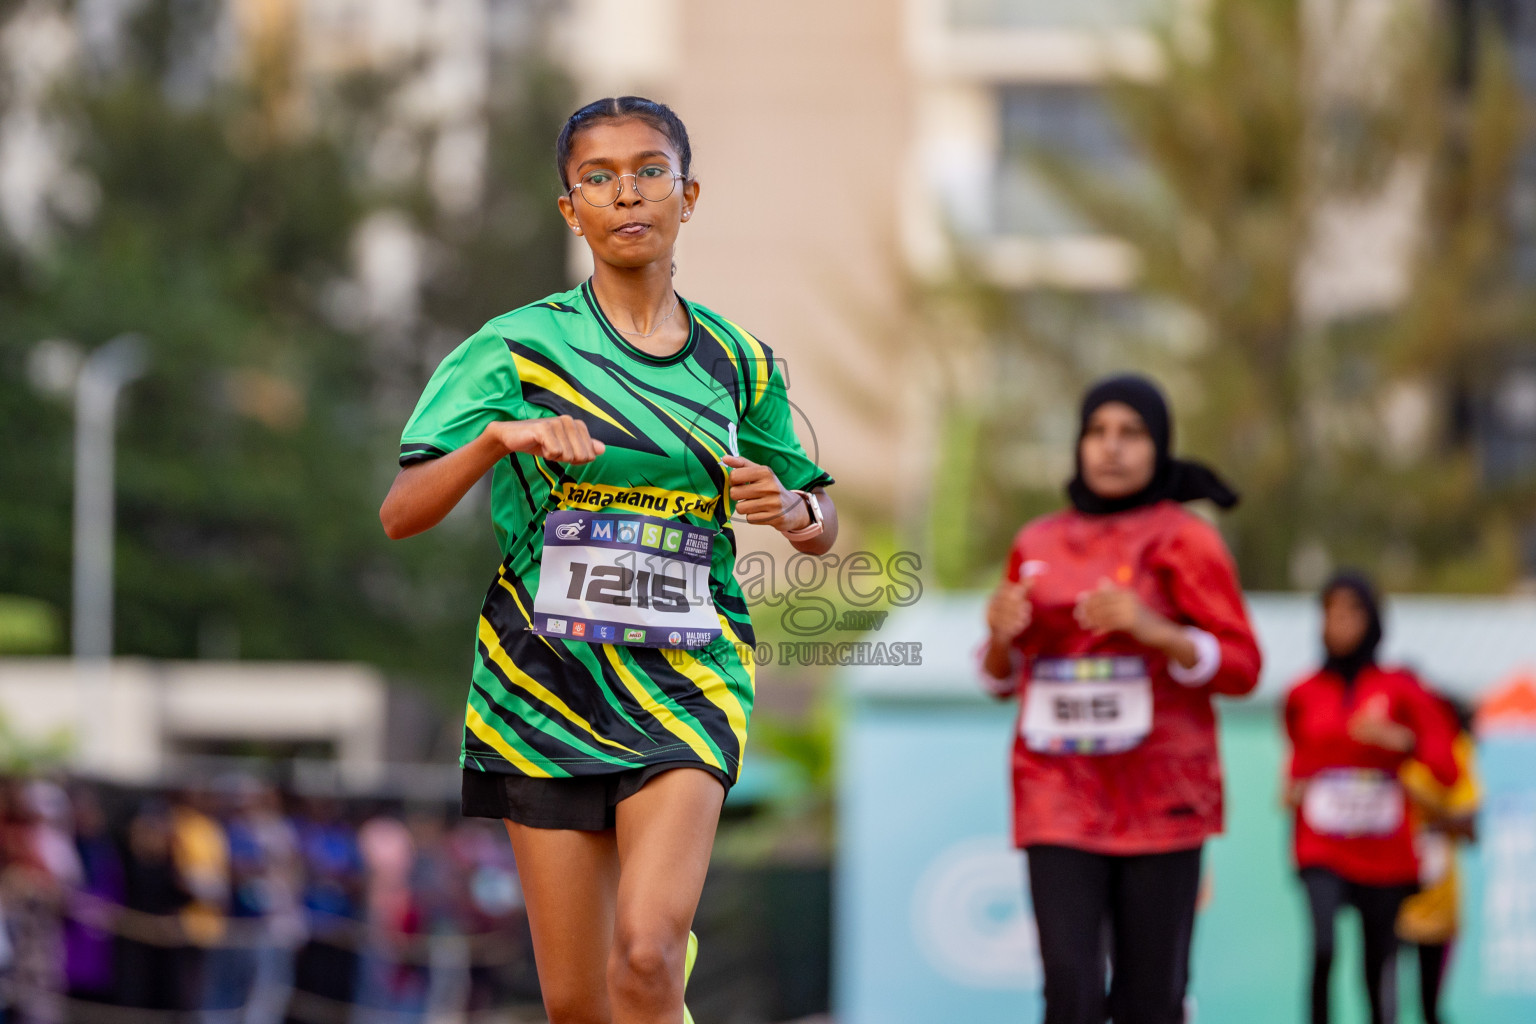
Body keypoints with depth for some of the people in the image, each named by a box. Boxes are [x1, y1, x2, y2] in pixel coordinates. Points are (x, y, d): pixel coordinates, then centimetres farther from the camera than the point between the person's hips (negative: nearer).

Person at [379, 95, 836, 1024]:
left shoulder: (738, 362, 8)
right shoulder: (518, 348, 0)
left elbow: (823, 525, 18)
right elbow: (401, 514, -7)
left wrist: (792, 508, -5)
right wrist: (498, 439, -25)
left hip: (686, 679, 0)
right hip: (548, 680, 0)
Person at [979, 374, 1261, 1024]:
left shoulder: (1184, 540, 0)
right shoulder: (1037, 544, 11)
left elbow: (1242, 668, -4)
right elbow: (1002, 679, 20)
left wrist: (1153, 629, -19)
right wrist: (1000, 635, -3)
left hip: (1160, 799, -2)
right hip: (1060, 794, 2)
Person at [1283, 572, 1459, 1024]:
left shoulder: (1400, 689, 2)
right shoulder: (1304, 695, 7)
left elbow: (1446, 769, -1)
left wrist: (1402, 740, -17)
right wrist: (1293, 788, 6)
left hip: (1385, 855, 0)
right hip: (1322, 851, 0)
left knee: (1380, 966, 1)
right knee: (1322, 948, -23)